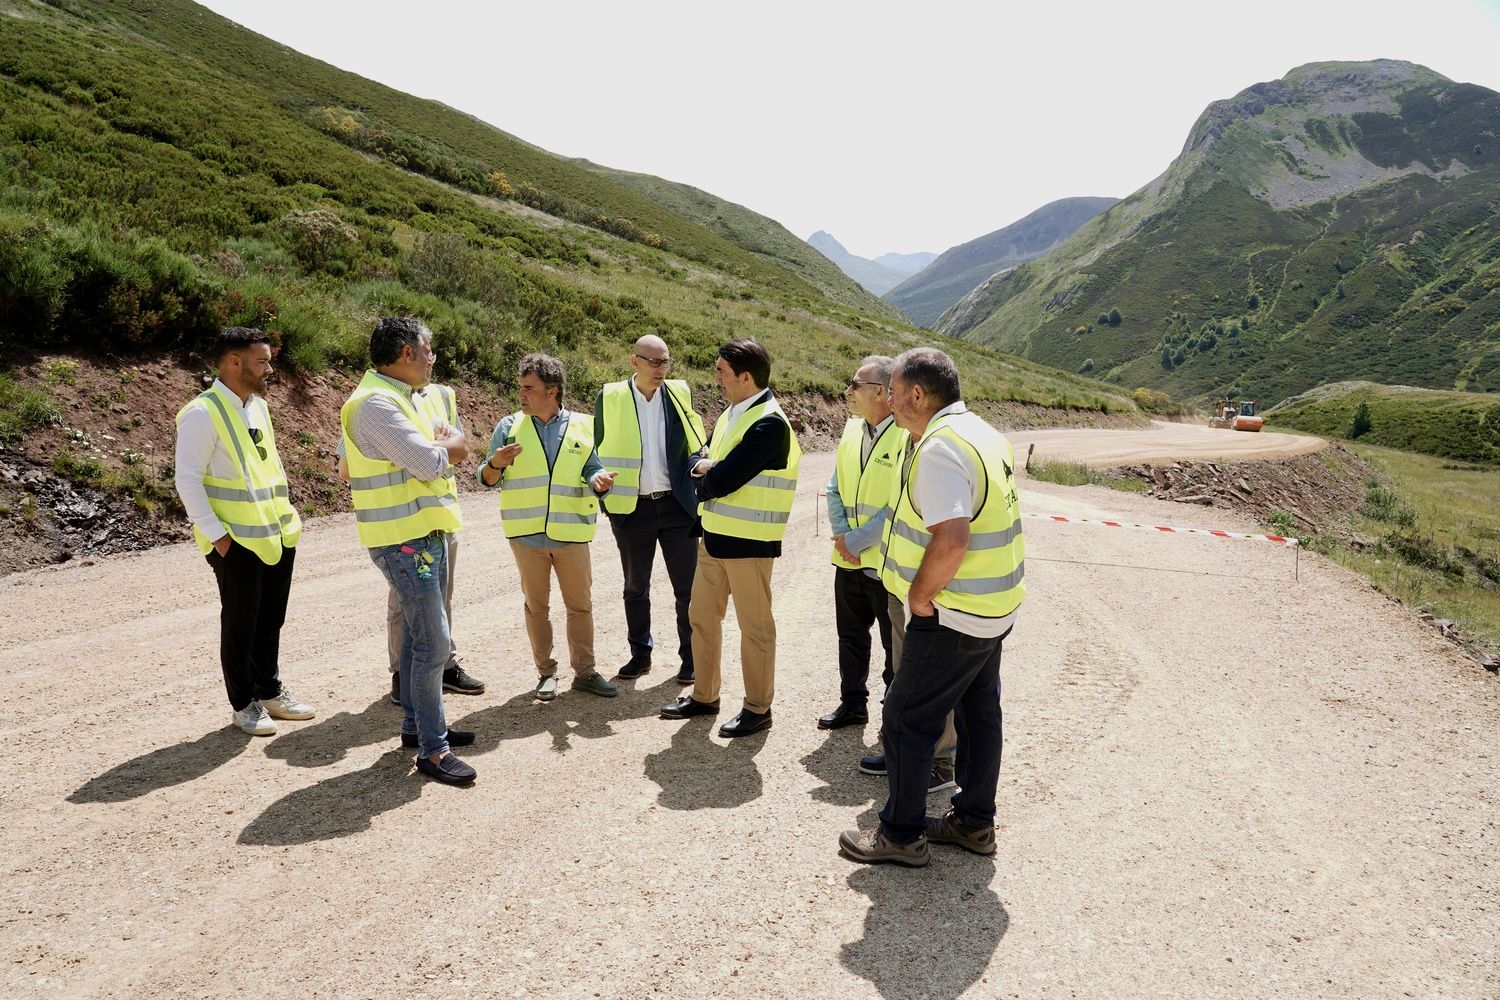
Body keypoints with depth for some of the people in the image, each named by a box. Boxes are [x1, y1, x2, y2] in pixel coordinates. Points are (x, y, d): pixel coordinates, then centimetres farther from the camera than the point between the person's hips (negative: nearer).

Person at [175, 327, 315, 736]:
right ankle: (244, 704, 20)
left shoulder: (258, 405, 10)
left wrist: (287, 514, 14)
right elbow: (188, 479, -16)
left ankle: (270, 691, 31)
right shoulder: (203, 413, -14)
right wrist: (215, 534, -17)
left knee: (270, 621, 17)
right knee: (240, 625, 6)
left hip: (278, 535, 7)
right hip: (237, 541, -7)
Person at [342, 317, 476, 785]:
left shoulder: (408, 397, 14)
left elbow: (457, 446, 13)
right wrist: (446, 446, -5)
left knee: (419, 632, 18)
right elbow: (429, 463, -24)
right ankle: (432, 748, 1)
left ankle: (417, 723, 32)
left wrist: (440, 446, -7)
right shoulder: (376, 403, -19)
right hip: (404, 539, -10)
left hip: (426, 531, 10)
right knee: (433, 641, -8)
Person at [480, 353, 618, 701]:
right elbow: (487, 480, 3)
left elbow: (592, 470, 4)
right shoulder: (509, 426, 2)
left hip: (570, 533, 0)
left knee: (580, 605, 7)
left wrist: (599, 480, -20)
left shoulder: (582, 426, 2)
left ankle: (584, 671, 21)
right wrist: (495, 464, -20)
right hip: (527, 534, 0)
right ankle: (546, 672, 23)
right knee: (536, 605, 10)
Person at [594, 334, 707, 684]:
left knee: (687, 587, 4)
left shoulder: (679, 394, 2)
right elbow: (601, 451, 5)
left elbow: (695, 445, 9)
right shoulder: (611, 397, -2)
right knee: (635, 587, 13)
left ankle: (691, 658, 18)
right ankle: (640, 654, 29)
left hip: (677, 505, 0)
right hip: (632, 508, 0)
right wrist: (604, 492, 0)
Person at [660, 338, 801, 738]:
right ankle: (704, 695, 31)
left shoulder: (770, 423, -19)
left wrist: (705, 479, -2)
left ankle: (758, 708, 18)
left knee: (754, 627, 4)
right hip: (714, 536, 9)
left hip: (747, 542, -9)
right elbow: (701, 462, 13)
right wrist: (704, 466, -9)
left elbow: (723, 480, -22)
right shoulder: (731, 414, 12)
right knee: (701, 616, 16)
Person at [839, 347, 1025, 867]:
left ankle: (901, 834, 15)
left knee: (906, 717, 2)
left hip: (953, 615, -10)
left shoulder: (939, 448, -23)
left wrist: (919, 596, -20)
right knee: (979, 712, 18)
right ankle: (974, 822, 33)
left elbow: (951, 539, -33)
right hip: (994, 608, 10)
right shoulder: (984, 434, 9)